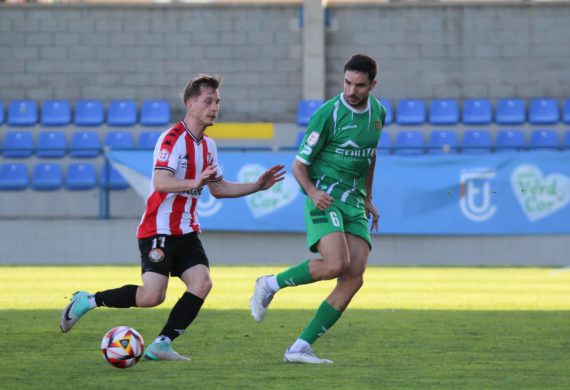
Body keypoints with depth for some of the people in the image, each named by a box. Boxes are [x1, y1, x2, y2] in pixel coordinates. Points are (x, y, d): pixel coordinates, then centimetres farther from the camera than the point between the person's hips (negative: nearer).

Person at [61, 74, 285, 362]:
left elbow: (218, 188, 25)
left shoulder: (208, 146, 14)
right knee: (152, 296, -17)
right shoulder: (173, 138, -14)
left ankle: (161, 345, -8)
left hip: (186, 232, 8)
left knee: (202, 284, -13)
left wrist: (258, 186, 17)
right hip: (159, 230, -8)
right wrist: (194, 183, -43)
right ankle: (88, 301, 3)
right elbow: (160, 182, -27)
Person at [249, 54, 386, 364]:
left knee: (354, 277, -9)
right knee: (336, 264, -28)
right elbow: (298, 165, -7)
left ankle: (300, 348, -8)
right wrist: (313, 191, -25)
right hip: (325, 198, -7)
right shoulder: (329, 114, -11)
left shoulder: (377, 112, 10)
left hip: (353, 203, 7)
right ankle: (270, 285, -2)